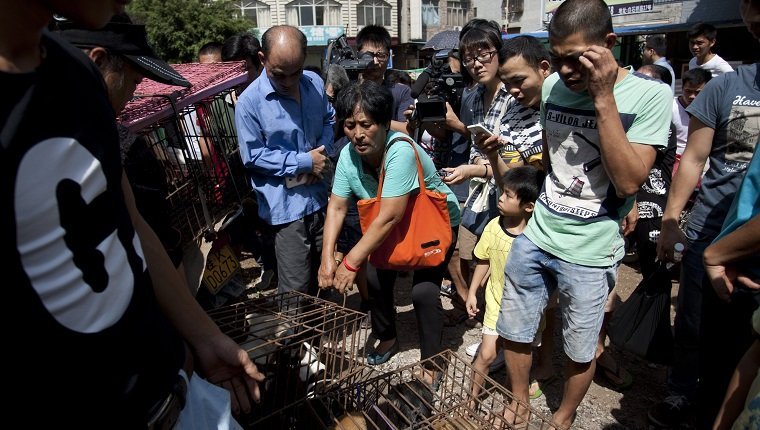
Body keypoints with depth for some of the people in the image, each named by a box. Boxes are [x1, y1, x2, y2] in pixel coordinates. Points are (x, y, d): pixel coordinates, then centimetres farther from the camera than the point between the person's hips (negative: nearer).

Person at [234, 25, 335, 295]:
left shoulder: (315, 83, 2)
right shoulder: (250, 102, -14)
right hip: (286, 206, -5)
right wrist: (303, 162, -14)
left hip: (320, 197, 6)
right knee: (296, 289, 0)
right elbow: (253, 156, -11)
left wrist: (323, 152, -3)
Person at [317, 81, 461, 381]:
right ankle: (387, 339, 30)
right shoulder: (349, 154, -17)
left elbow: (389, 217, -37)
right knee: (376, 278, 1)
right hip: (393, 228, 6)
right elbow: (336, 207, -15)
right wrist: (327, 258, -26)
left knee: (423, 291, -16)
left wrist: (351, 263, -35)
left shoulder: (401, 151, -36)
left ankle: (432, 363, 9)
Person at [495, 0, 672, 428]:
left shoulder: (650, 95, -11)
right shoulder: (553, 86, 2)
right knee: (514, 332, 14)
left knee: (581, 350, 13)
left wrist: (604, 98, -22)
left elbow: (629, 182, -20)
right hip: (535, 237, 4)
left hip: (590, 253, -4)